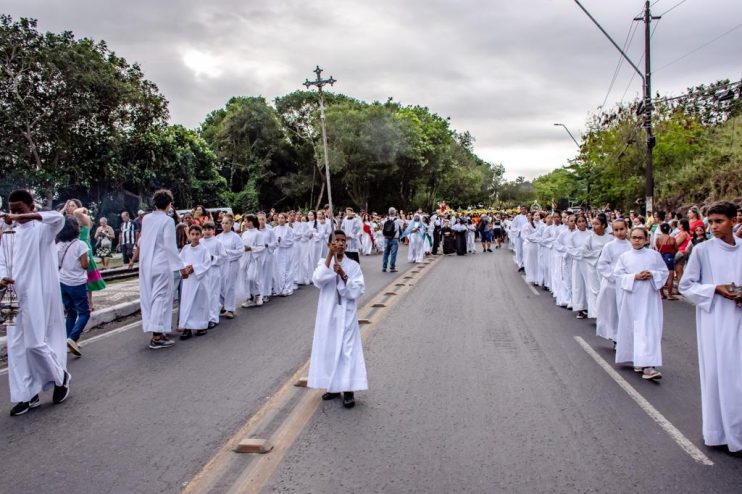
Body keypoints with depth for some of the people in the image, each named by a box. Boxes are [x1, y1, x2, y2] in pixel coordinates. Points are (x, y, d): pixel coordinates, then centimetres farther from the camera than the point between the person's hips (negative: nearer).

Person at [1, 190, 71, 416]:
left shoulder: (41, 228, -6)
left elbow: (58, 218, -28)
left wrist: (23, 217, -38)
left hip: (38, 295, -6)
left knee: (35, 342, -6)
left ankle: (60, 376, 19)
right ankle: (28, 395, 15)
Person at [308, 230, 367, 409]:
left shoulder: (353, 265, -2)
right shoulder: (324, 263, 1)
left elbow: (358, 290, -10)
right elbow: (317, 281, -21)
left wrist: (343, 275, -21)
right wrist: (330, 255, -23)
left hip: (347, 314, -2)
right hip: (328, 314, 2)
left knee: (348, 349, -2)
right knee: (329, 349, 9)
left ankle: (348, 390, 5)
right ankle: (333, 386, 24)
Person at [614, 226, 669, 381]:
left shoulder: (654, 255, 4)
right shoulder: (624, 256, 3)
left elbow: (664, 272, 7)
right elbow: (618, 275, -1)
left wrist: (652, 275, -12)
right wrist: (634, 277, -14)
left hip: (649, 298, 0)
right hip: (631, 298, 0)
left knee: (649, 329, -4)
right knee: (632, 329, 4)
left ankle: (648, 365, 0)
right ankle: (638, 360, 18)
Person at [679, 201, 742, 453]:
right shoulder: (702, 250, -5)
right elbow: (685, 285, -2)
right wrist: (714, 289, -15)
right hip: (714, 319, -3)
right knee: (717, 372, 2)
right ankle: (718, 431, 15)